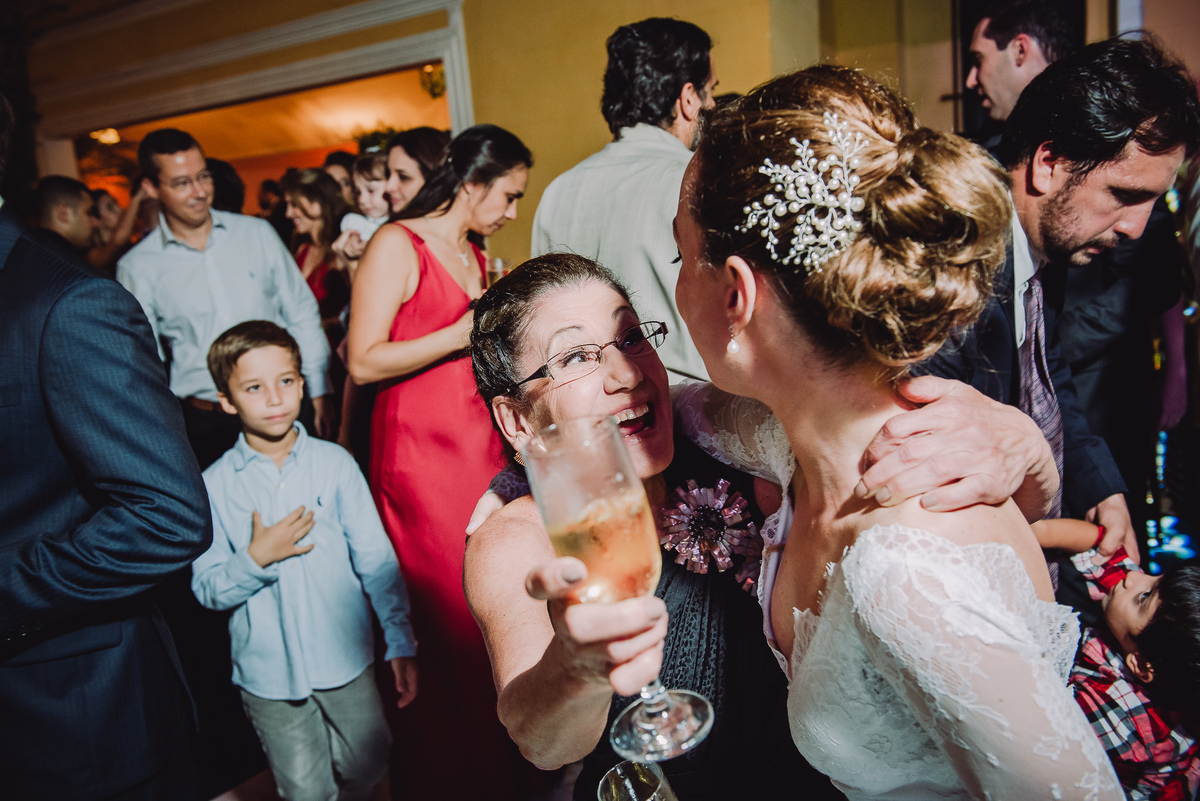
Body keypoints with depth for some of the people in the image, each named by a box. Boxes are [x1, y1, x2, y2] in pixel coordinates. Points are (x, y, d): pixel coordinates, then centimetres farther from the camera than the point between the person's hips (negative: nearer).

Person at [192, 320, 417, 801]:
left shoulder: (334, 463, -6)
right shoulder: (214, 486, -6)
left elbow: (376, 558, -4)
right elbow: (206, 590, -2)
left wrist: (400, 641, -5)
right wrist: (257, 559, -21)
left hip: (346, 658, 1)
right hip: (268, 673, 0)